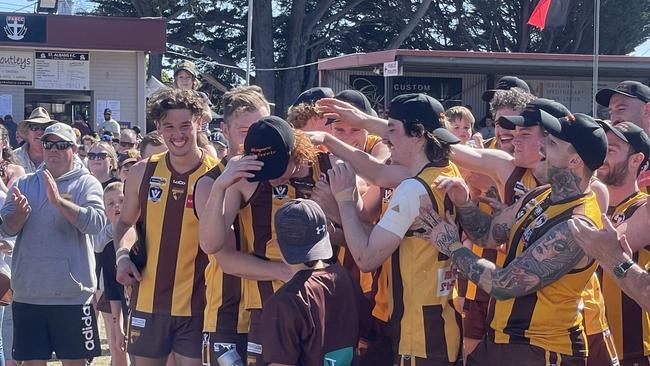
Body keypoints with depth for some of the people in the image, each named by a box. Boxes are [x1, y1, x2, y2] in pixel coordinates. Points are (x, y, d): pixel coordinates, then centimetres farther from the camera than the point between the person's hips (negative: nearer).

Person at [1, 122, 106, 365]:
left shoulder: (86, 183, -1)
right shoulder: (25, 184, 9)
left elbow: (96, 223, -17)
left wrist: (59, 201, -28)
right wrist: (20, 212, -22)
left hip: (72, 293, -3)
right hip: (28, 293, 3)